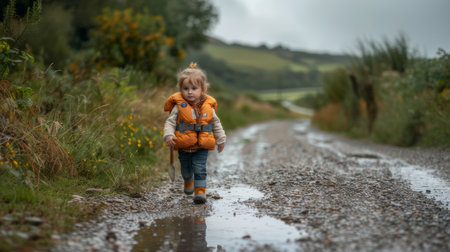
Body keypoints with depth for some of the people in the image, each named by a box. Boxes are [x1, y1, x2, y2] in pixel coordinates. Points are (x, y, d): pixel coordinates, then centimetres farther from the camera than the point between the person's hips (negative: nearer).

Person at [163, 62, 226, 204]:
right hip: (183, 145, 1)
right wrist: (168, 135, -23)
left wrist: (221, 139, 14)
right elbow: (170, 122, -6)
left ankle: (200, 191, -2)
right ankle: (188, 181, 48)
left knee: (200, 168, -11)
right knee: (186, 168, 18)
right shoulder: (179, 106, -7)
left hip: (202, 146, -1)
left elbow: (216, 124, 12)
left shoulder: (208, 106, -1)